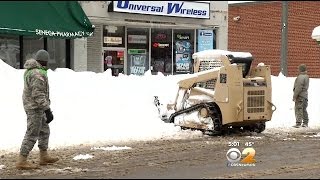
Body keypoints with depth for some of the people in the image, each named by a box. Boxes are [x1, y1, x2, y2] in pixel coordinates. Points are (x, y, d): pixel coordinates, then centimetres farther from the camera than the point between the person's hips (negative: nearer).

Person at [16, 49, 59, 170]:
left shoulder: (30, 70, 10)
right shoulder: (38, 74, -22)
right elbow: (38, 95, -26)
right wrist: (47, 110, -26)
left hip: (30, 105, 10)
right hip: (35, 107, -10)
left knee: (44, 131, 18)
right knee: (32, 134, -7)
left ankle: (44, 157, 26)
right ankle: (21, 162, -6)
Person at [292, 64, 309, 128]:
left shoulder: (300, 77, -17)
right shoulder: (306, 77, 14)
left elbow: (298, 88, -22)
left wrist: (294, 96, -17)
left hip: (300, 96, -10)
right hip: (305, 96, 10)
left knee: (298, 109, -8)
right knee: (304, 109, 14)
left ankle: (298, 123, -10)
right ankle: (305, 123, 18)